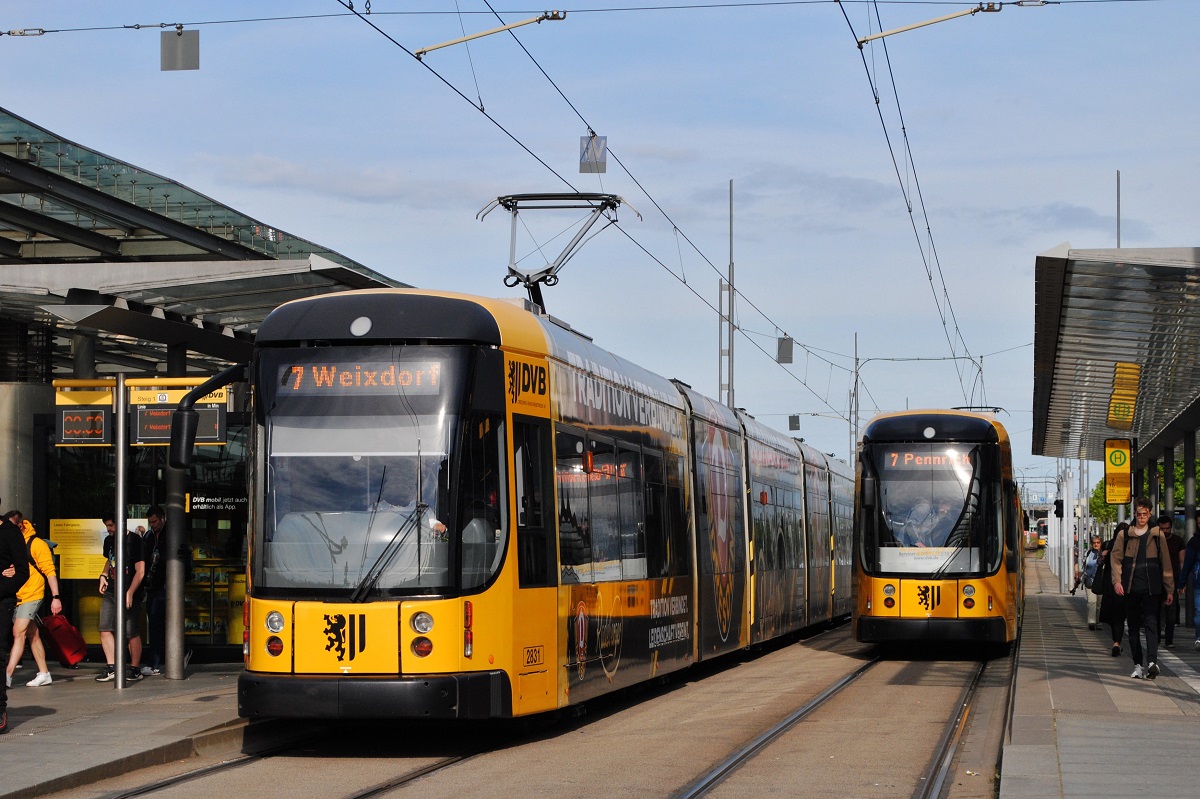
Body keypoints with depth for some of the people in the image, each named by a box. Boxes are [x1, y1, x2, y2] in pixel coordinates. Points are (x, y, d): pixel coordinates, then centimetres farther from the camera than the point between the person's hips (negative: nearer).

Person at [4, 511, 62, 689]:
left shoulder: (36, 544, -10)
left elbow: (50, 571, -10)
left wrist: (55, 597, -14)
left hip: (31, 595, -7)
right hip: (14, 597, 7)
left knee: (18, 633, -15)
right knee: (32, 635, 12)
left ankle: (7, 674, -20)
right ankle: (44, 674, 18)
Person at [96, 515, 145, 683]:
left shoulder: (134, 541, -10)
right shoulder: (109, 540, 11)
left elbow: (140, 571, -14)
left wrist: (130, 593, -21)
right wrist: (103, 576, 12)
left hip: (129, 593, -7)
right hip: (110, 592, 7)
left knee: (131, 633, -3)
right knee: (105, 629, -1)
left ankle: (135, 669, 9)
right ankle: (112, 668, 5)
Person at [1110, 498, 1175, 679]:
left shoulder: (1157, 535, 8)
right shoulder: (1124, 535, 8)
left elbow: (1165, 563, 10)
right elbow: (1116, 559, 5)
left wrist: (1169, 589, 8)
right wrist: (1117, 581, -10)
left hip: (1152, 588, -2)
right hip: (1131, 588, 2)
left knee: (1151, 624, -13)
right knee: (1133, 627, 6)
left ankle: (1152, 662, -27)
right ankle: (1137, 665, 12)